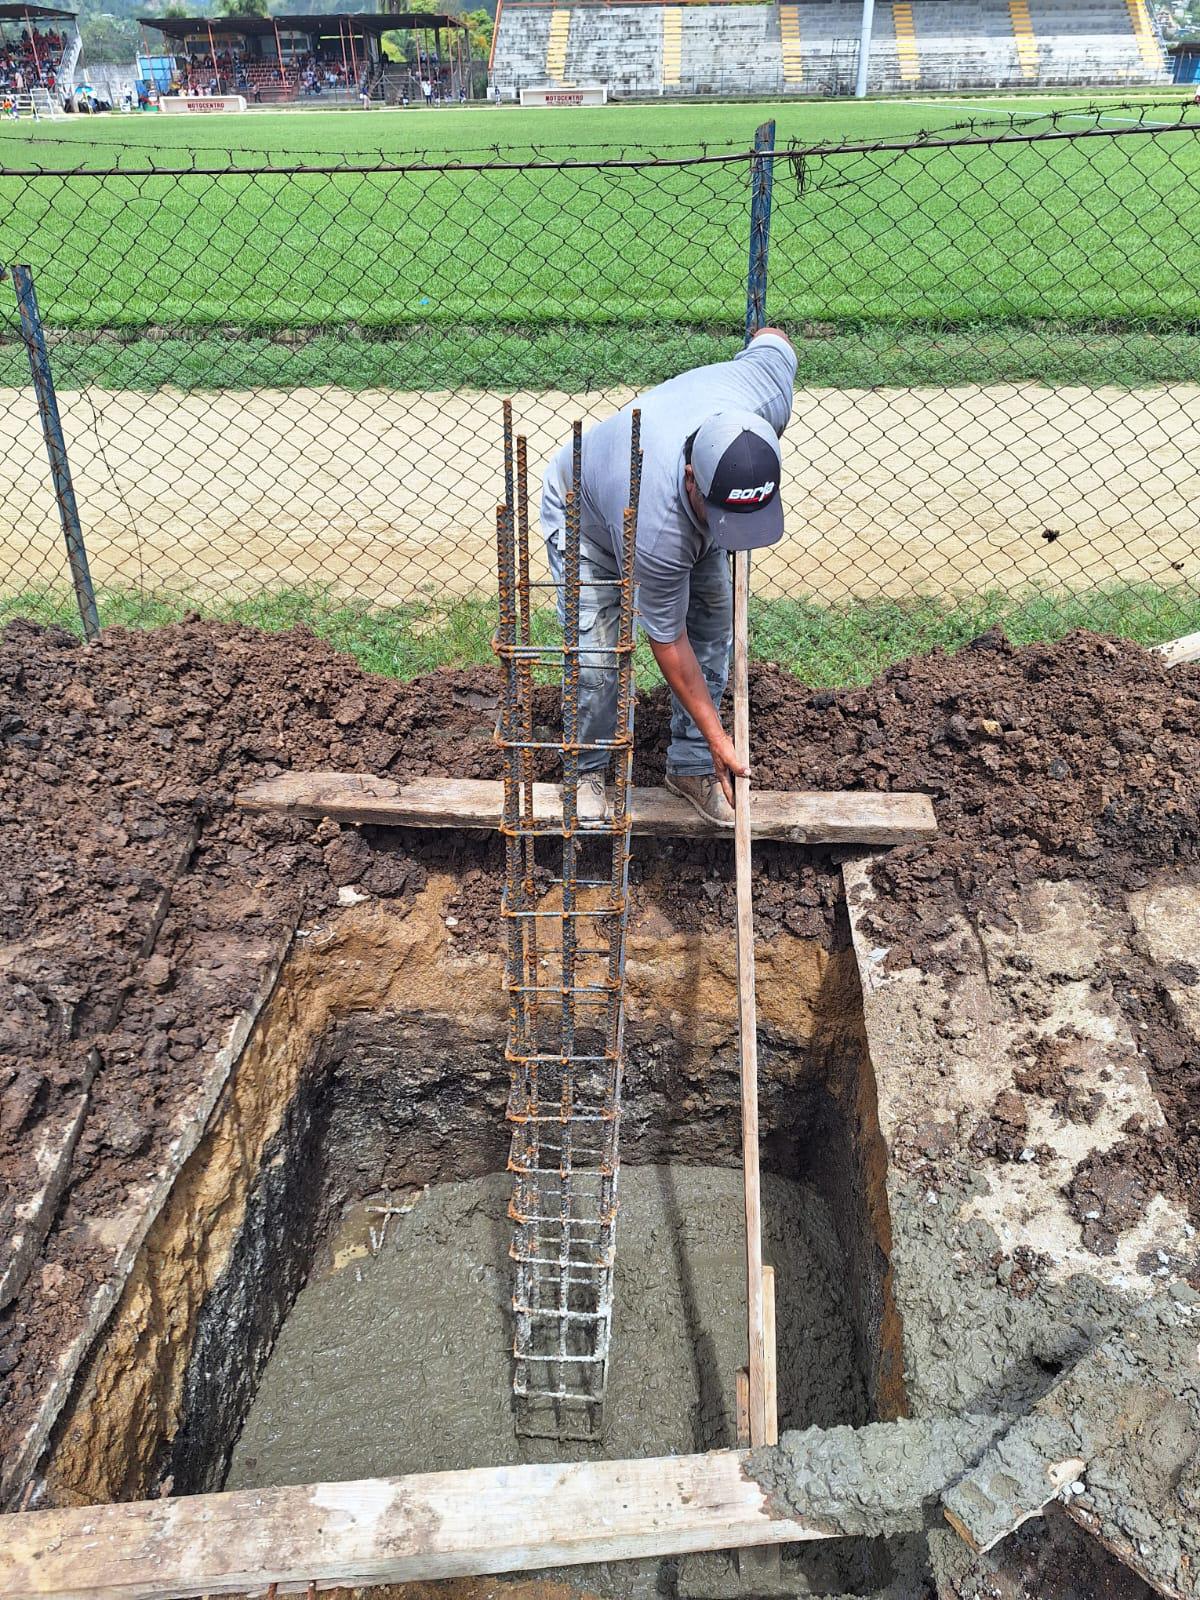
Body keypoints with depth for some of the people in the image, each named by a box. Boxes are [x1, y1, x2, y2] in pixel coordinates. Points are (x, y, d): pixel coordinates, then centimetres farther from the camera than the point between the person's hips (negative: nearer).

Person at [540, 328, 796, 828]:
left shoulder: (767, 392, -37)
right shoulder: (657, 534, -47)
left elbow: (771, 337, -11)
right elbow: (667, 641, -32)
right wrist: (717, 736, -24)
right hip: (587, 515, -5)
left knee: (713, 630, 0)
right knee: (595, 659, -16)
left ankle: (691, 767, 15)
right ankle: (587, 770, 12)